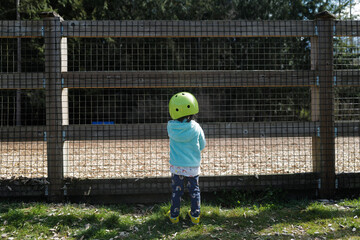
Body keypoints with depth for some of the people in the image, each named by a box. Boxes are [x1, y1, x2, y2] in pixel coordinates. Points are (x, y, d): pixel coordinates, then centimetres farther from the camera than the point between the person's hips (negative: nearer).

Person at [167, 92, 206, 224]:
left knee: (176, 191, 14)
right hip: (193, 166, -1)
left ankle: (174, 215, 25)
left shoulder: (171, 126, -12)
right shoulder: (196, 128, -13)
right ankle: (195, 216, 22)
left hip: (176, 166, 1)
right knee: (194, 191, 15)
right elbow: (202, 145, -1)